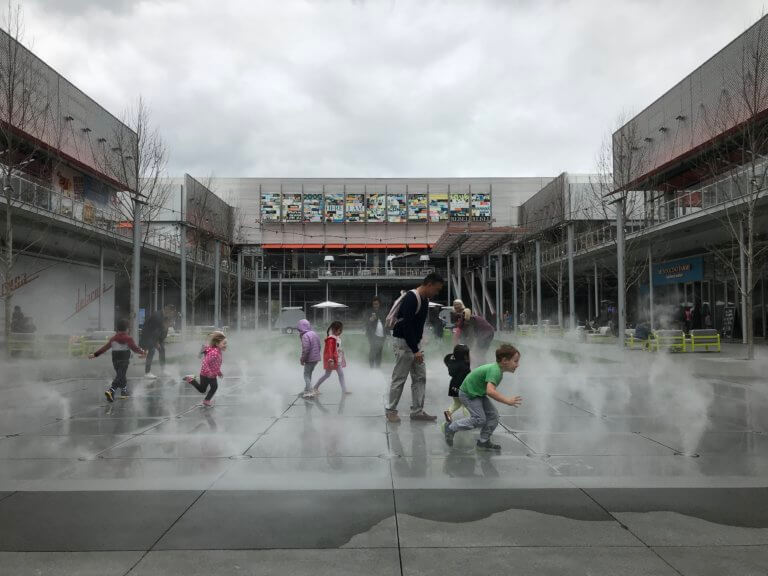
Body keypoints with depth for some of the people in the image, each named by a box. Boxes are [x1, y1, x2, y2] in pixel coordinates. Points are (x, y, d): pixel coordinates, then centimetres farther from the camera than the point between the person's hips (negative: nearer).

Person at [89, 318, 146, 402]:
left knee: (121, 376, 19)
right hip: (124, 361, -6)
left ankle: (124, 392, 27)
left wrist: (95, 354, 10)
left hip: (115, 361, 6)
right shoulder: (128, 338, -6)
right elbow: (134, 347, -11)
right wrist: (142, 352, 2)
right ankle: (110, 391, -27)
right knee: (119, 377, -9)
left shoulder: (113, 339, 8)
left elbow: (105, 347, 6)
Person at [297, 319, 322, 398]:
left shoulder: (305, 336, -18)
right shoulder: (314, 333, 9)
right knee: (309, 374, 19)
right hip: (316, 358, 8)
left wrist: (302, 359, -12)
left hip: (310, 359, -8)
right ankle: (307, 390, 26)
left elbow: (305, 349, -23)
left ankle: (308, 392, -4)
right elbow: (319, 346, 15)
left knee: (306, 375, 1)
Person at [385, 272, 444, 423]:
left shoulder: (425, 300, 9)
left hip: (415, 343, 9)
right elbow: (406, 325, -26)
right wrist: (415, 350, -25)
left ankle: (417, 411, 15)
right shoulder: (411, 298, -21)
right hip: (403, 343, -9)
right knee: (399, 379, 0)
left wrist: (417, 347, 16)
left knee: (420, 377, 8)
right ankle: (391, 410, 13)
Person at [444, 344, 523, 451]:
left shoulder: (497, 368, 0)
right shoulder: (495, 371, -31)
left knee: (493, 416, 4)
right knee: (480, 419, -10)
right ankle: (451, 428, 5)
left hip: (478, 393, 10)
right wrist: (506, 400, -40)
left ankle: (483, 442, 16)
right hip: (468, 394, -10)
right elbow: (490, 391, -44)